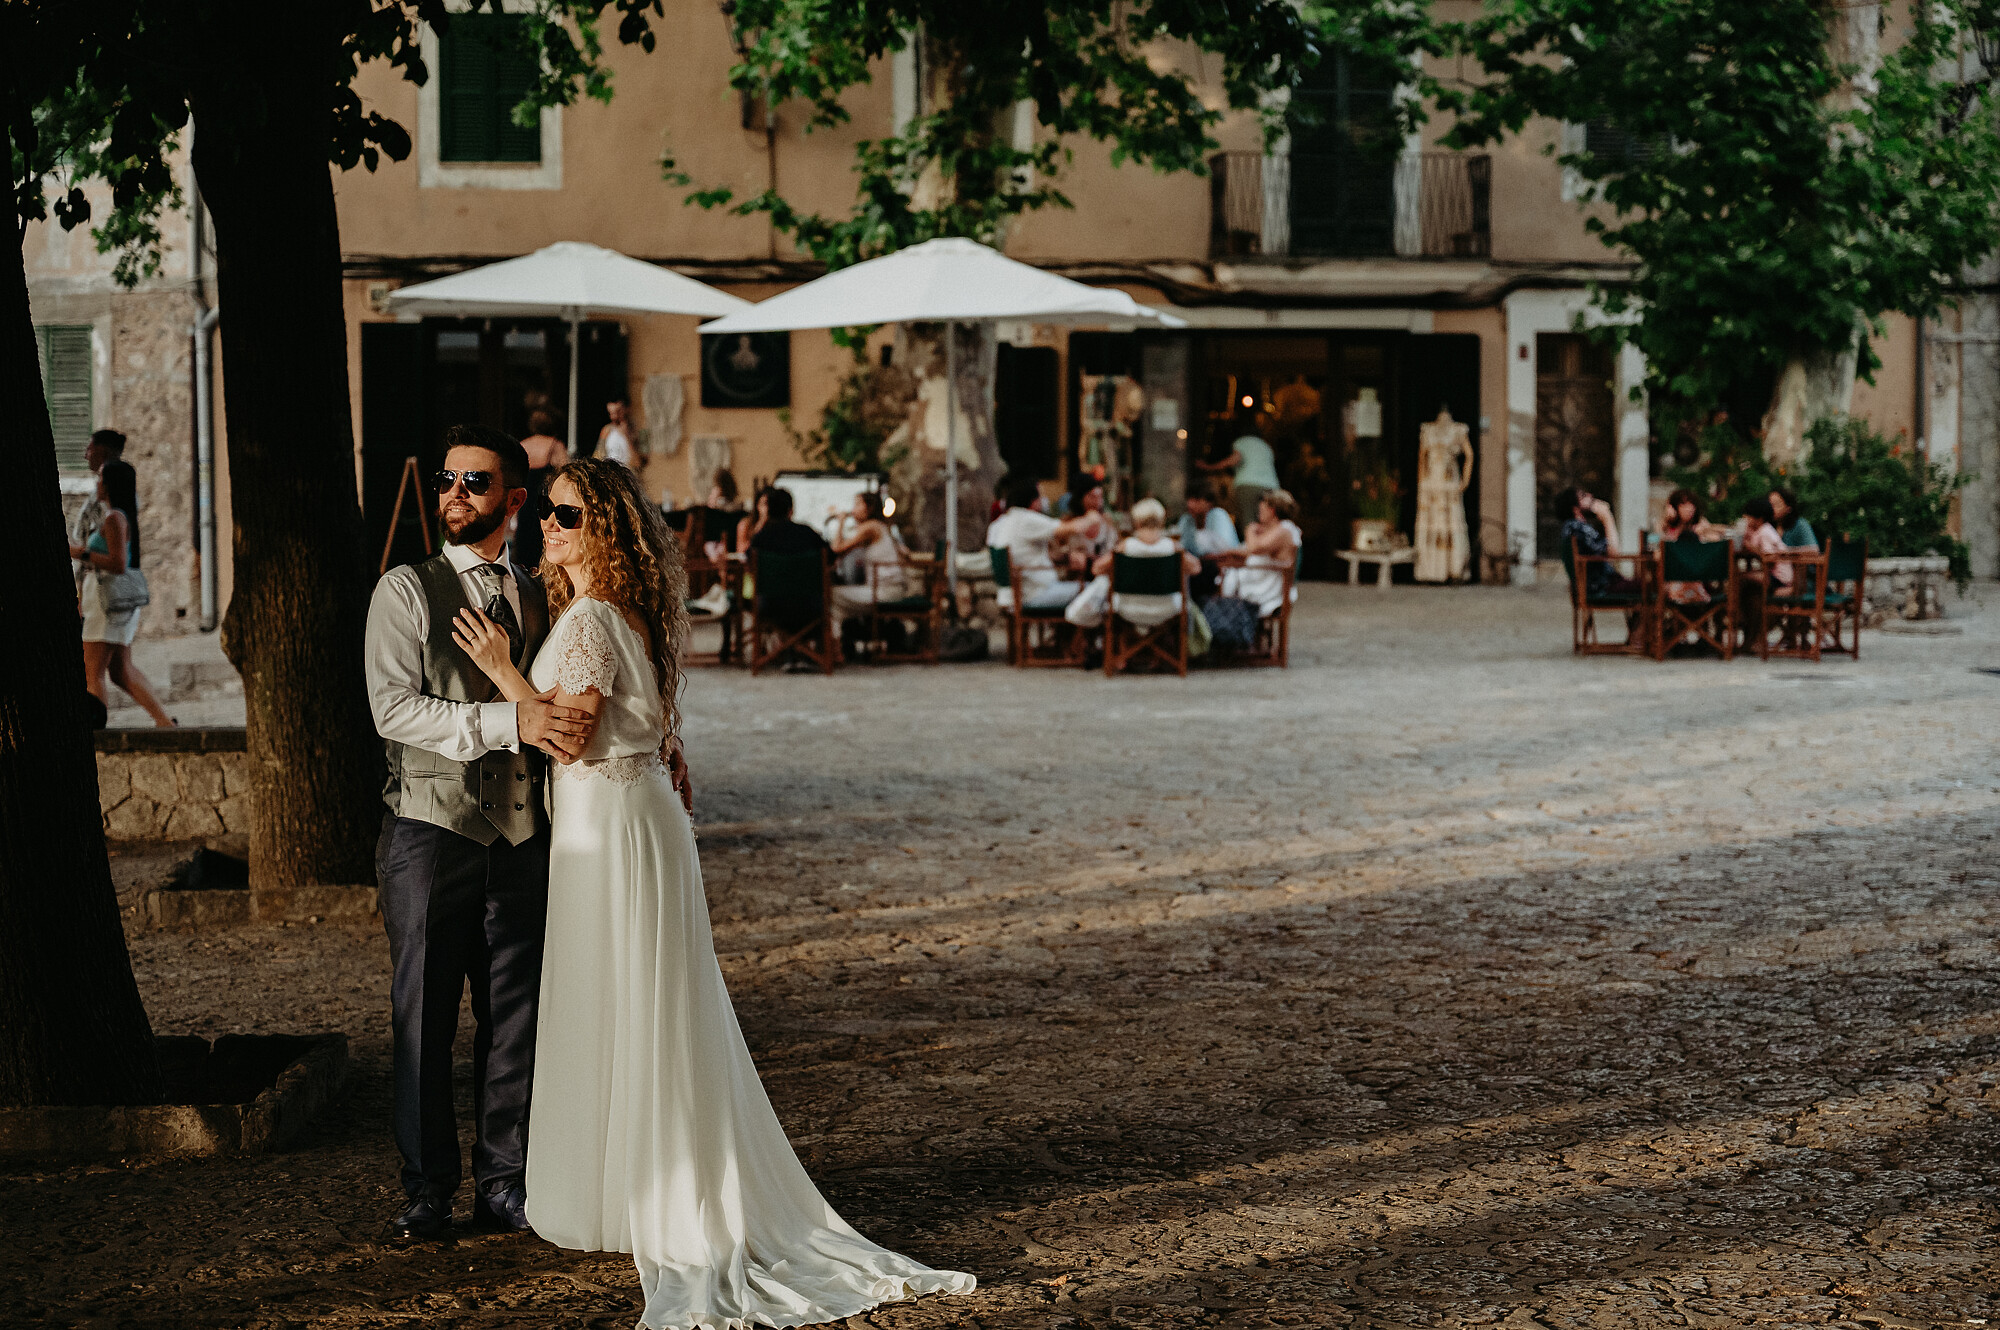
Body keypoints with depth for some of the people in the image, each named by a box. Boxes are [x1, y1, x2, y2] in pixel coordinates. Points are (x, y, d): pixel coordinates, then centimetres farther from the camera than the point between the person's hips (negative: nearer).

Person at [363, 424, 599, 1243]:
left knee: (516, 1017, 7)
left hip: (521, 836, 4)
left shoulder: (538, 599, 12)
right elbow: (394, 709, -14)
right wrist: (508, 720, -23)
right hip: (430, 830, -4)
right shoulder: (408, 591, -1)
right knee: (424, 1017, 1)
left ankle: (503, 1184, 18)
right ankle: (428, 1190, 12)